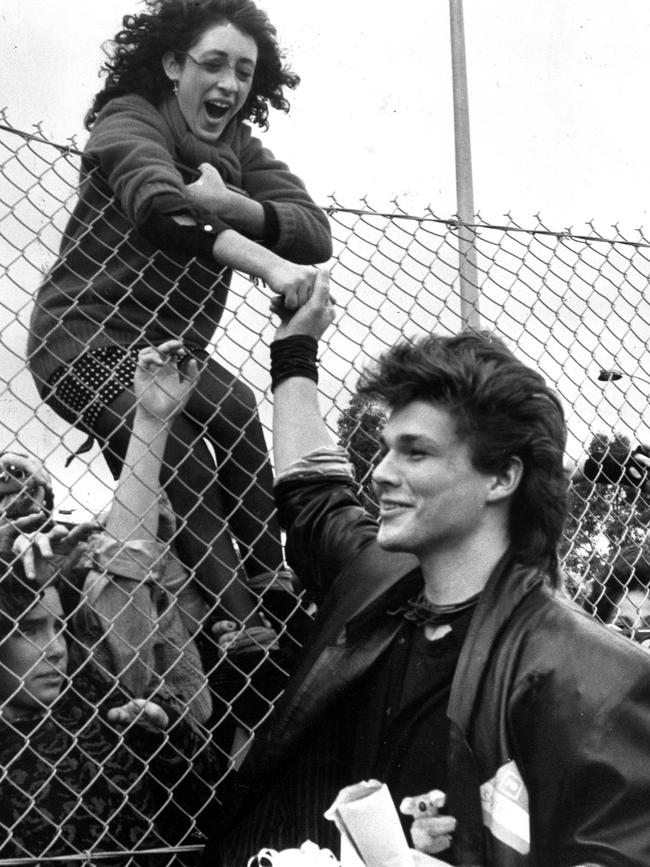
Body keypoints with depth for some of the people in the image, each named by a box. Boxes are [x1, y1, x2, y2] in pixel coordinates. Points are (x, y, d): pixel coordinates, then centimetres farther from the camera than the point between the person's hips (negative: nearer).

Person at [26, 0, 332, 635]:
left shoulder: (239, 148, 9)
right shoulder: (129, 121, -11)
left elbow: (316, 232, -7)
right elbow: (160, 207, -34)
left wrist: (227, 205, -25)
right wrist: (266, 263, -47)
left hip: (171, 347, 7)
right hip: (90, 344, -7)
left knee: (243, 422, -14)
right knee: (188, 481, -19)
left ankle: (267, 584, -6)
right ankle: (238, 629, -15)